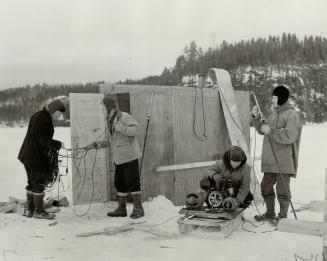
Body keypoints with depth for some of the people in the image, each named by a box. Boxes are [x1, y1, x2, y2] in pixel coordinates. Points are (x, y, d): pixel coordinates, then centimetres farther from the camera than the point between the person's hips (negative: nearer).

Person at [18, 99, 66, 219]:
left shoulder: (37, 115, 12)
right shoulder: (45, 120, -21)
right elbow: (45, 141, -24)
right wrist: (58, 144, -10)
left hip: (28, 155, 10)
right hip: (37, 157, -10)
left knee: (32, 183, 16)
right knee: (40, 183, 0)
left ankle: (29, 209, 24)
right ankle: (39, 211, 9)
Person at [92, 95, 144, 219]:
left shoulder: (124, 117, -10)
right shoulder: (111, 121, 17)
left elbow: (137, 129, -23)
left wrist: (121, 128, -28)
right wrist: (100, 144, 14)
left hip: (129, 156, -9)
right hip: (118, 158, 9)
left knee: (132, 182, -4)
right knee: (119, 183, 12)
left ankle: (138, 208, 5)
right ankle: (121, 208, 21)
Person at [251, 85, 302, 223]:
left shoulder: (291, 114, -11)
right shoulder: (274, 113, 16)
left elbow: (289, 136, -22)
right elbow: (262, 129, 22)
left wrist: (271, 131, -19)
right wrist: (256, 118, 7)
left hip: (284, 161, -9)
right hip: (270, 160, 9)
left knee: (282, 189, 0)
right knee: (266, 186, 16)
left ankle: (283, 216, 14)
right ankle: (270, 213, 30)